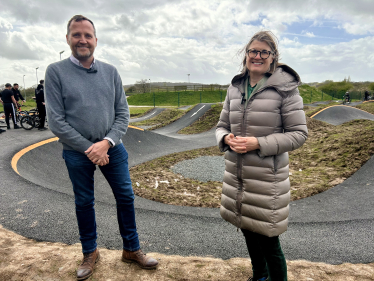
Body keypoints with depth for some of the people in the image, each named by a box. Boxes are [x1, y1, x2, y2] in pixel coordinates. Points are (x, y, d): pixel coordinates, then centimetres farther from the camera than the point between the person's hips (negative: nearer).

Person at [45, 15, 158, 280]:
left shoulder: (110, 71, 2)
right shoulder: (56, 71, -5)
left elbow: (123, 114, 0)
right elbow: (56, 121, -9)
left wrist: (106, 143, -14)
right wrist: (90, 149, -12)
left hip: (112, 148, 2)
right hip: (77, 153, -2)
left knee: (126, 197, 7)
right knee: (84, 203, 13)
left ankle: (132, 249, 27)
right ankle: (90, 253, 34)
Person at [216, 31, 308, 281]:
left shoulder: (285, 88, -9)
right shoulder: (235, 88, 6)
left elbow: (299, 133, -10)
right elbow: (222, 126, 11)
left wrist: (258, 143, -21)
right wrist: (227, 139, -12)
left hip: (267, 178, -5)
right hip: (237, 175, 6)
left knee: (269, 241, 5)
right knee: (249, 233, 23)